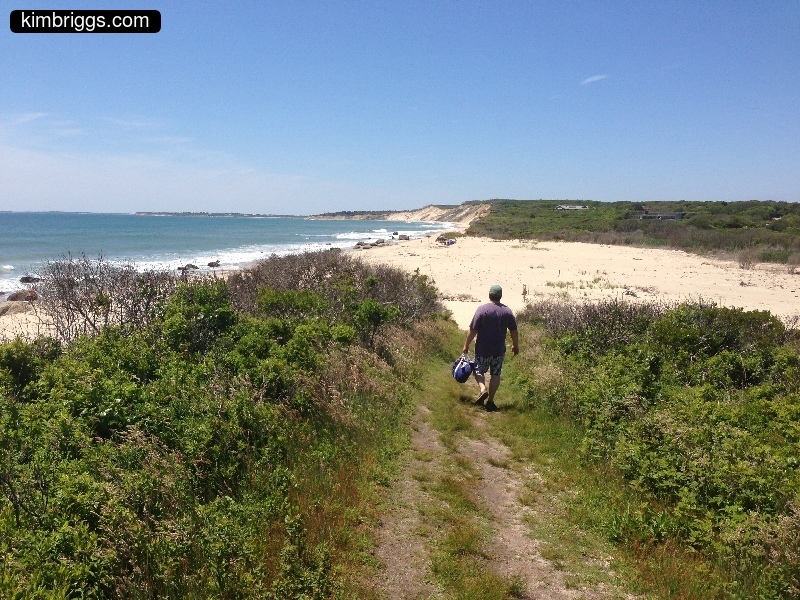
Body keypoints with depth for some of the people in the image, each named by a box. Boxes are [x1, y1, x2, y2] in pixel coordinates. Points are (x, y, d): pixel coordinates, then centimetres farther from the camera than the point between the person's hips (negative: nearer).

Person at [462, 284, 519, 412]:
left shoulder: (482, 309, -11)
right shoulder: (507, 311, 1)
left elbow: (473, 330, -11)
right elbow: (514, 331, 6)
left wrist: (466, 345, 0)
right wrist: (515, 346, 20)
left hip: (483, 349, -2)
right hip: (499, 350, 3)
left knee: (479, 371, 12)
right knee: (495, 374, 9)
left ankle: (483, 389, -12)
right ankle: (490, 401, 9)